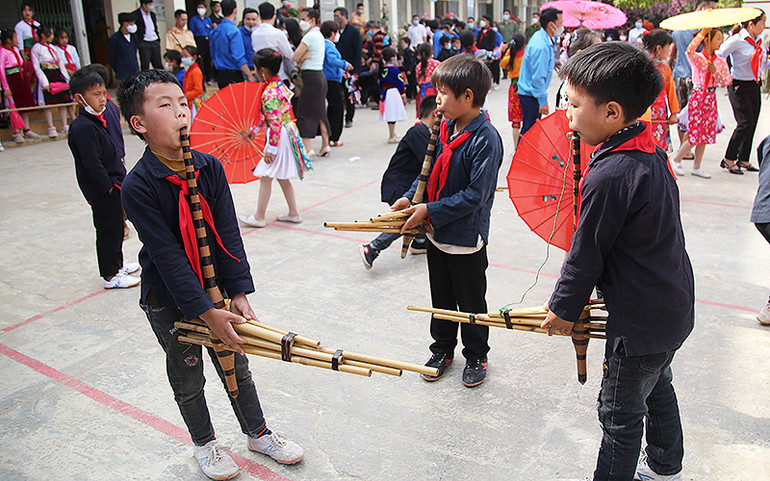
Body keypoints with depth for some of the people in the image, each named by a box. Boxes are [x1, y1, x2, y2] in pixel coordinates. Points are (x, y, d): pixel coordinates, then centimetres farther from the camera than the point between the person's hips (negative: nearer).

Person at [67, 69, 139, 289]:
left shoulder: (97, 121, 10)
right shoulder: (83, 127, -21)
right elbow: (92, 164, -24)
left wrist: (119, 176, 17)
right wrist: (108, 186, -19)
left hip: (112, 185, 10)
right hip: (102, 191, -10)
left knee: (116, 227, 21)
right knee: (108, 230, 0)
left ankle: (117, 264, 37)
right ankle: (110, 276, 12)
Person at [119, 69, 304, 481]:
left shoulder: (210, 168, -9)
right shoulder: (137, 187, -22)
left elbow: (228, 237, -9)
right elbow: (168, 257, -24)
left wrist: (238, 294, -15)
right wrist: (206, 312, -26)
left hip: (215, 288, 4)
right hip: (168, 300, -3)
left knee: (236, 365, 17)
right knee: (187, 377, 16)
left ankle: (257, 432, 39)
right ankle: (204, 442, 41)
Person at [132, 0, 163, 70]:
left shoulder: (152, 14, 15)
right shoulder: (135, 15, -6)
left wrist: (158, 40, 13)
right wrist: (138, 43, -12)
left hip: (155, 43, 5)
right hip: (144, 44, -5)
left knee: (158, 65, 5)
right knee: (145, 67, -2)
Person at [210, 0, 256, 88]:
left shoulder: (214, 32, 11)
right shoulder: (234, 31, -13)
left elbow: (213, 55, 18)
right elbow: (238, 57, -19)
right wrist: (250, 76, -15)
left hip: (219, 74, 8)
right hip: (233, 75, -8)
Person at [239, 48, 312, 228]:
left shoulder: (270, 93, -20)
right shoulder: (280, 84, 9)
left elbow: (275, 122, -24)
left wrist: (271, 149, -20)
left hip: (279, 137, -10)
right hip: (288, 131, 10)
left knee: (266, 176, -1)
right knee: (282, 177, 18)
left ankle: (259, 217, 8)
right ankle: (293, 213, 24)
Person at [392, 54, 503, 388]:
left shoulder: (485, 138, -22)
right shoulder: (446, 128, 1)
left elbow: (475, 195, -24)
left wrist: (429, 211, -22)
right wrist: (410, 198, -1)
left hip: (467, 238, -7)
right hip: (437, 234, 7)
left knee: (471, 303, 12)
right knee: (441, 298, 20)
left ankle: (476, 357, 33)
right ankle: (443, 349, 40)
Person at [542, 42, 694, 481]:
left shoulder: (608, 179, -29)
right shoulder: (651, 152, 0)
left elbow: (586, 256, -20)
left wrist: (564, 308, -5)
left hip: (640, 321, -10)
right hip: (675, 305, 10)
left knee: (621, 412, 9)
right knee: (657, 388, 29)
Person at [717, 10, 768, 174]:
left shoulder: (758, 41, 11)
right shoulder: (737, 40, -12)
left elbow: (763, 64, 22)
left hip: (754, 86, 8)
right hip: (739, 86, -8)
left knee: (752, 124, 8)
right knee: (745, 124, -11)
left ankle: (743, 159, 17)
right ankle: (728, 159, 1)